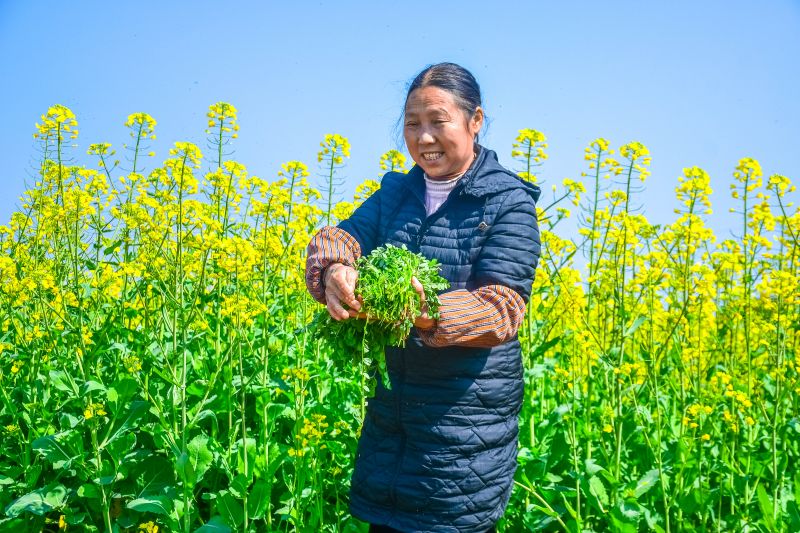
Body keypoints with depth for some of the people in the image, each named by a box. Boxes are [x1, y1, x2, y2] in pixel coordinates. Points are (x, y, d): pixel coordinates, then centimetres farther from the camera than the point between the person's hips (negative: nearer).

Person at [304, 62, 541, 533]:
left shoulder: (508, 203, -9)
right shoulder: (396, 191, 8)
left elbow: (501, 308, -19)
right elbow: (341, 237, -7)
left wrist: (427, 312, -37)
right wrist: (333, 273, -31)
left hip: (466, 414, -5)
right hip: (389, 404, 5)